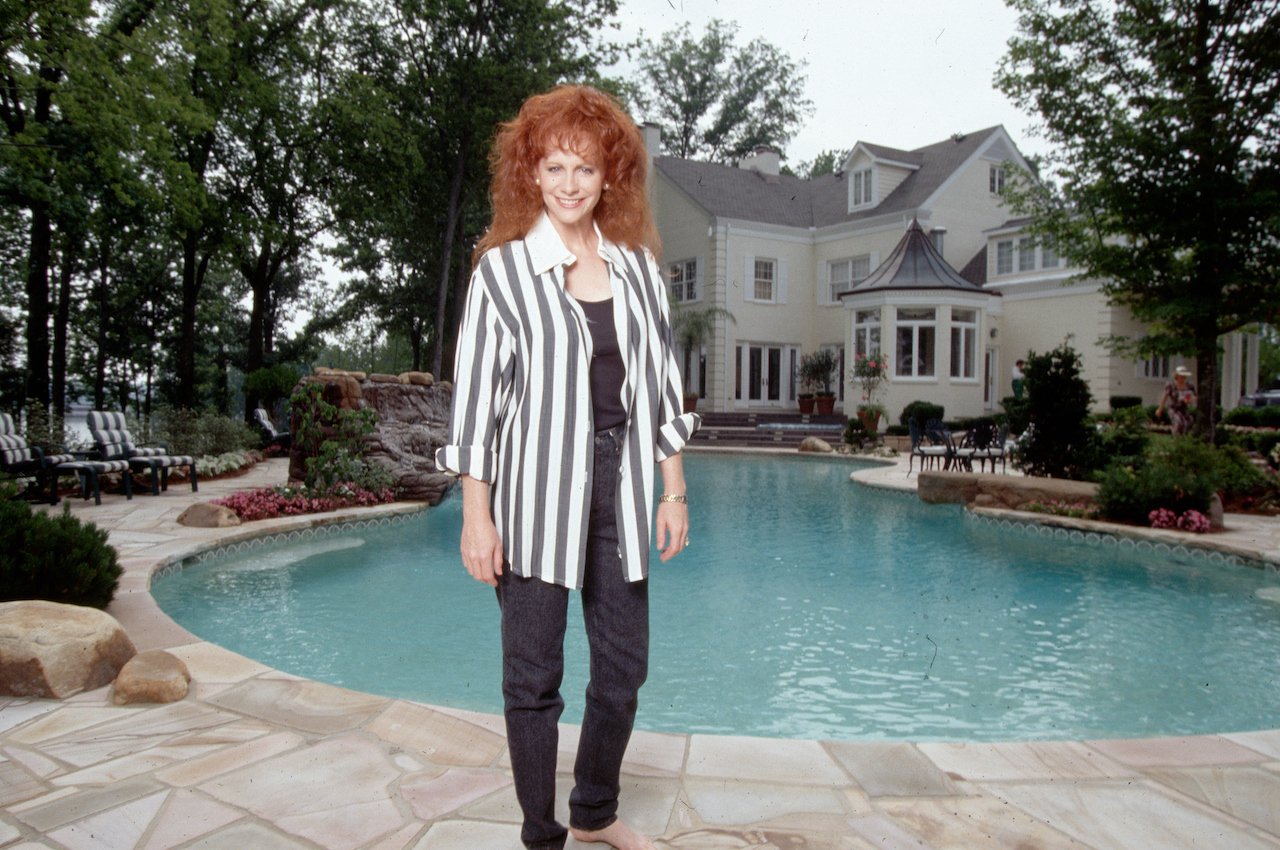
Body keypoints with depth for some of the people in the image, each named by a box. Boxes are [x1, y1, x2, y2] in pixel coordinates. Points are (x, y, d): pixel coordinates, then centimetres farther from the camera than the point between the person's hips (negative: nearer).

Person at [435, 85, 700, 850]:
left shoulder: (638, 266, 7)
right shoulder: (503, 270, -3)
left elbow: (662, 383, 10)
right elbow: (476, 397, -5)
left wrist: (675, 492, 9)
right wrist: (477, 517, -9)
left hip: (621, 487, 4)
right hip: (536, 497, -4)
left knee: (625, 665, 13)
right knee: (534, 676, 7)